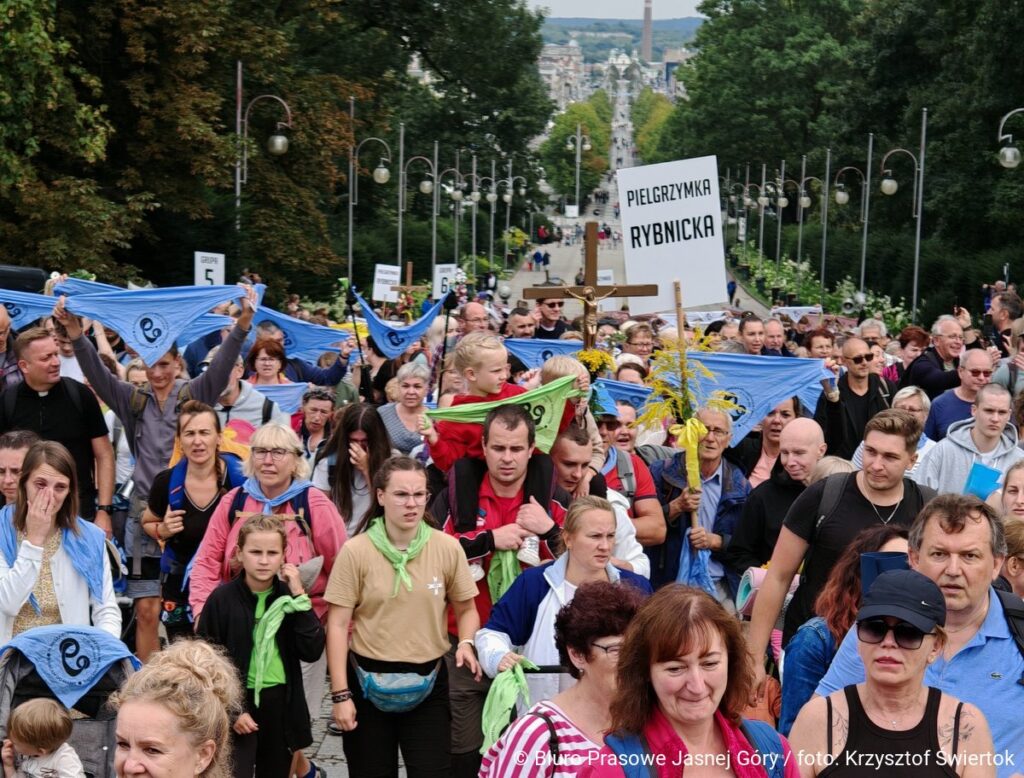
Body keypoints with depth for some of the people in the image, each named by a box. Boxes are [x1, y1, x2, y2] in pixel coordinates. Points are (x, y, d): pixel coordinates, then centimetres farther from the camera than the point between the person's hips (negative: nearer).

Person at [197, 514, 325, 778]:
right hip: (237, 704, -4)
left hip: (281, 704, 4)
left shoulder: (288, 596, 2)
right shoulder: (222, 599, -8)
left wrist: (299, 597, -12)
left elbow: (312, 652, -7)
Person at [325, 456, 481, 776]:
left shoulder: (447, 548, -4)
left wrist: (466, 643, -13)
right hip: (368, 682, -1)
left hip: (428, 683, 1)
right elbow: (338, 625, -7)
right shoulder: (356, 551, -9)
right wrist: (340, 693, -10)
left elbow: (466, 609, 8)